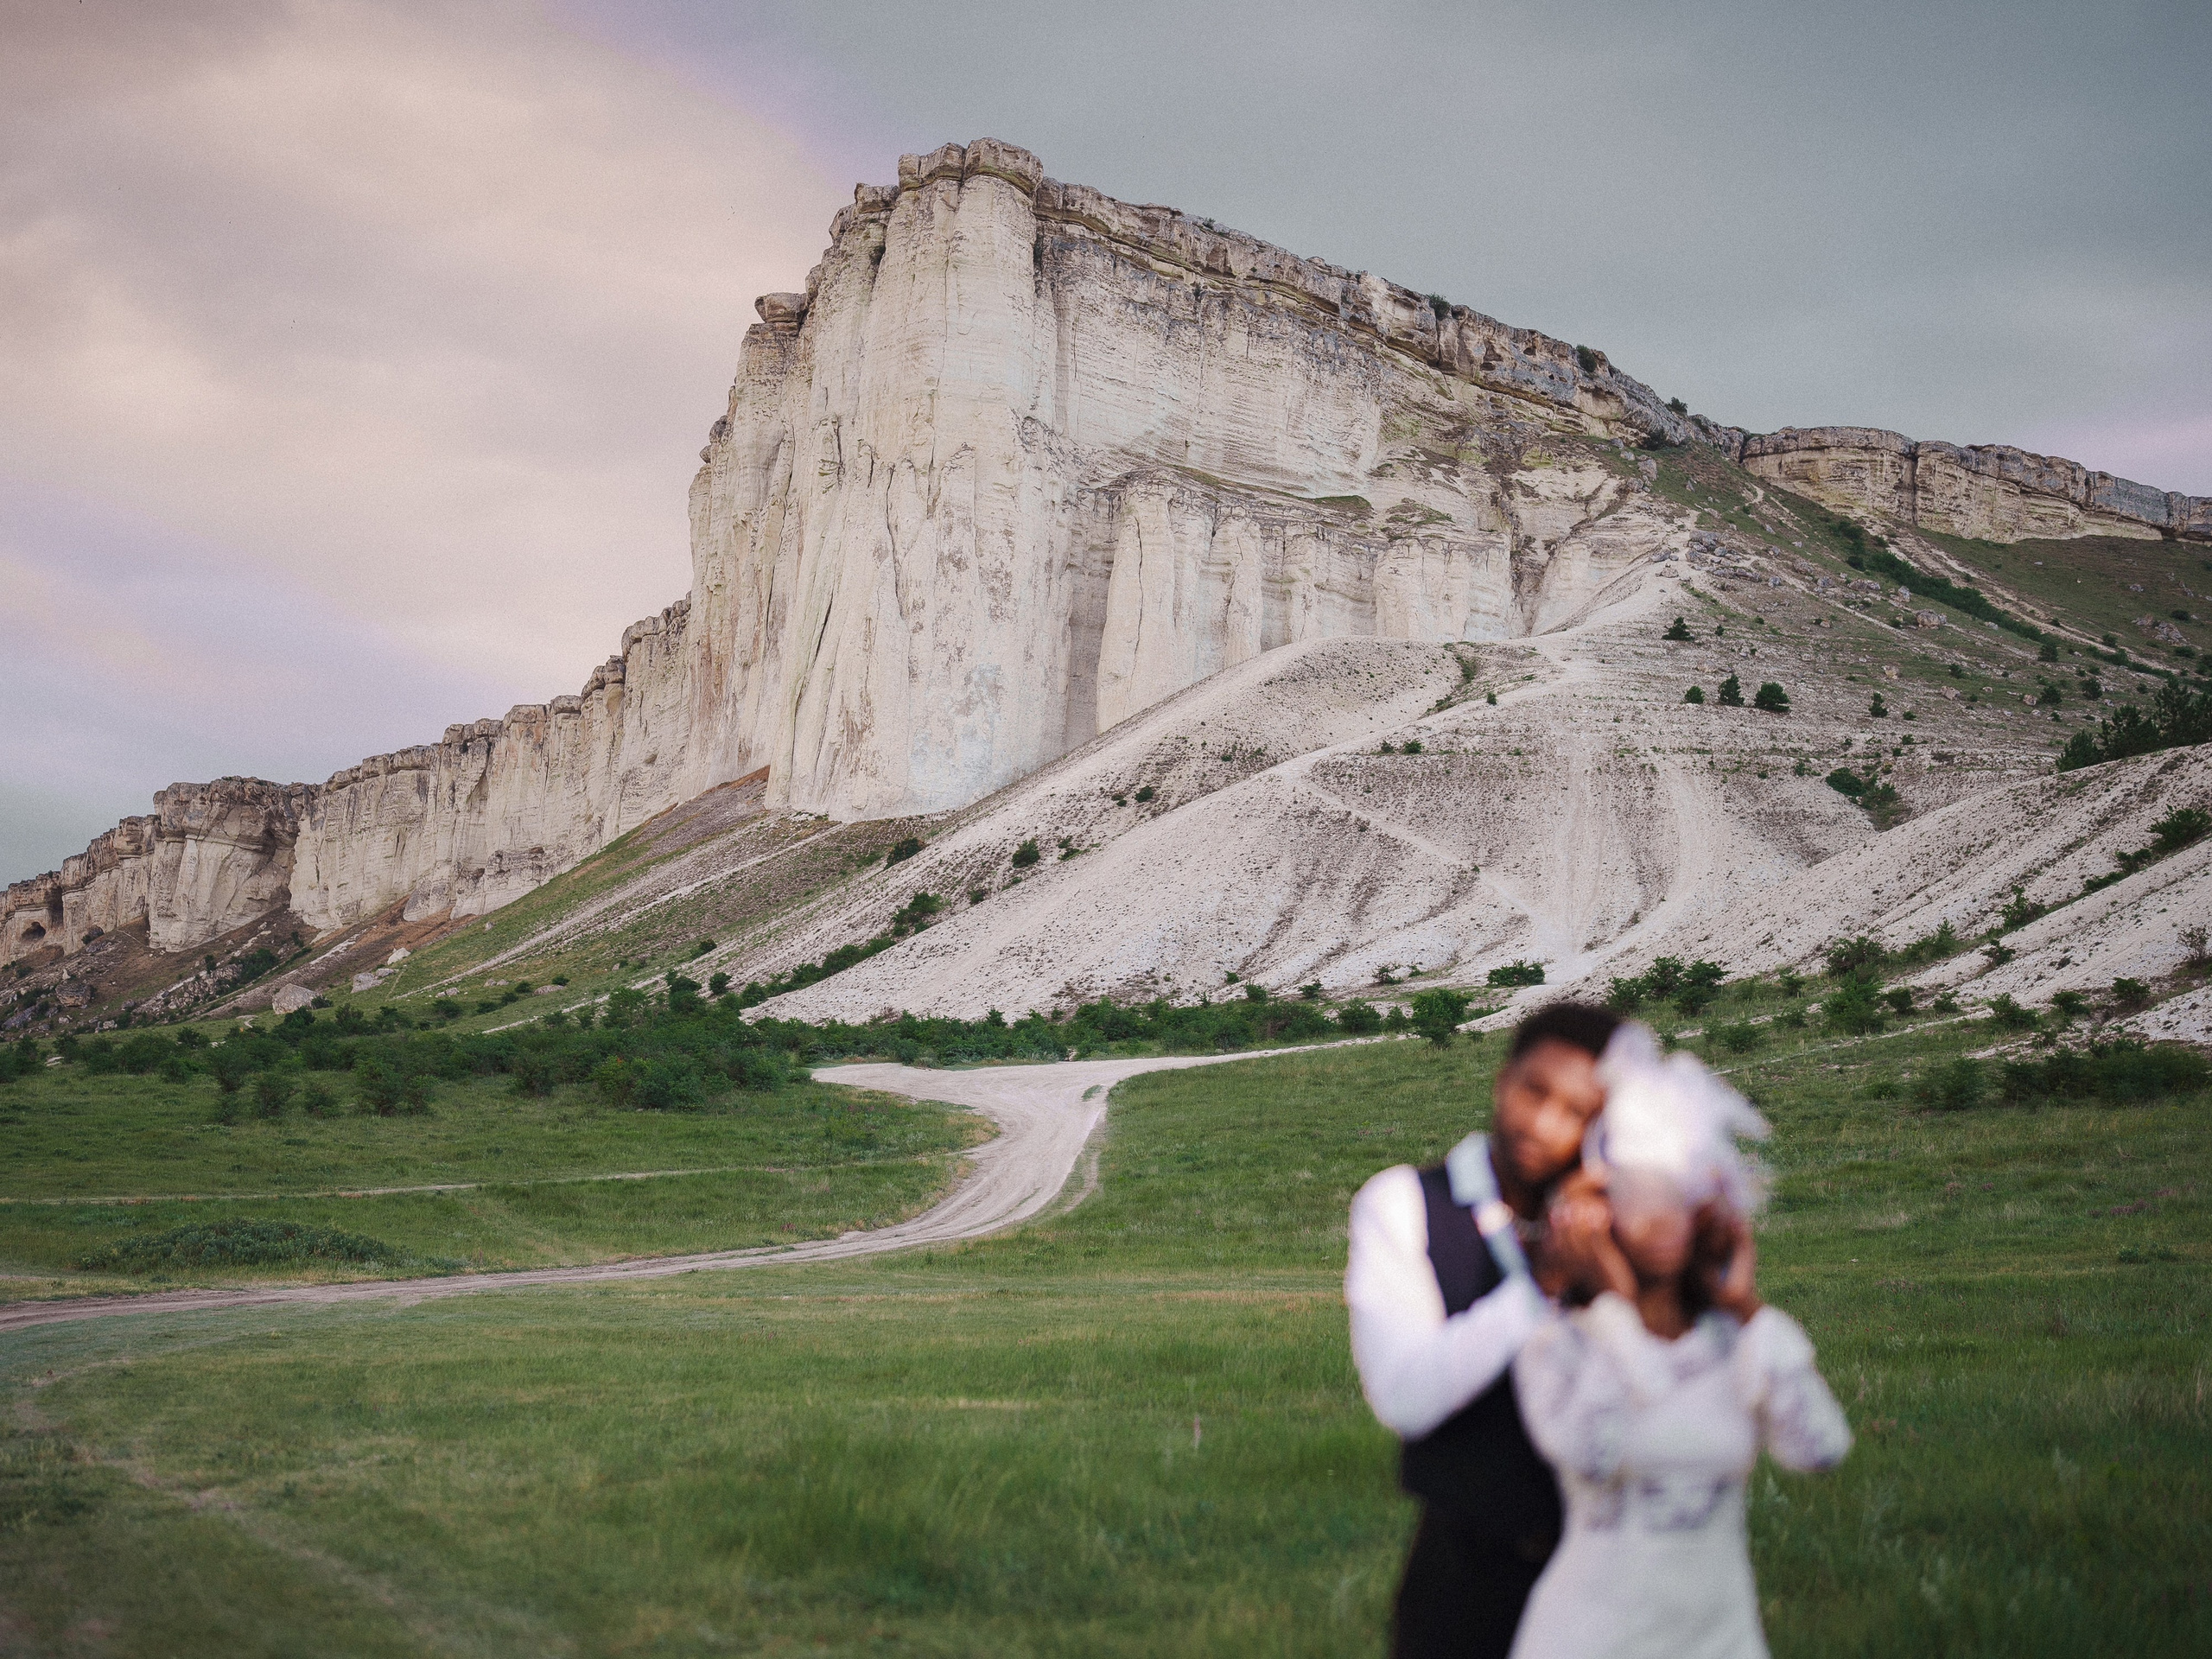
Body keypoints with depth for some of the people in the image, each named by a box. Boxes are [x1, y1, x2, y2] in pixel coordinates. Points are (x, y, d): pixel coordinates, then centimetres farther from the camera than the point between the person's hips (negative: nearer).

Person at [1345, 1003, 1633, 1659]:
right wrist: (1546, 1282, -25)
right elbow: (1405, 1395, -19)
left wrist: (1617, 1282, -24)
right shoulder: (1402, 1204, -7)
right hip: (1466, 1575, -2)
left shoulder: (1613, 1223, 1)